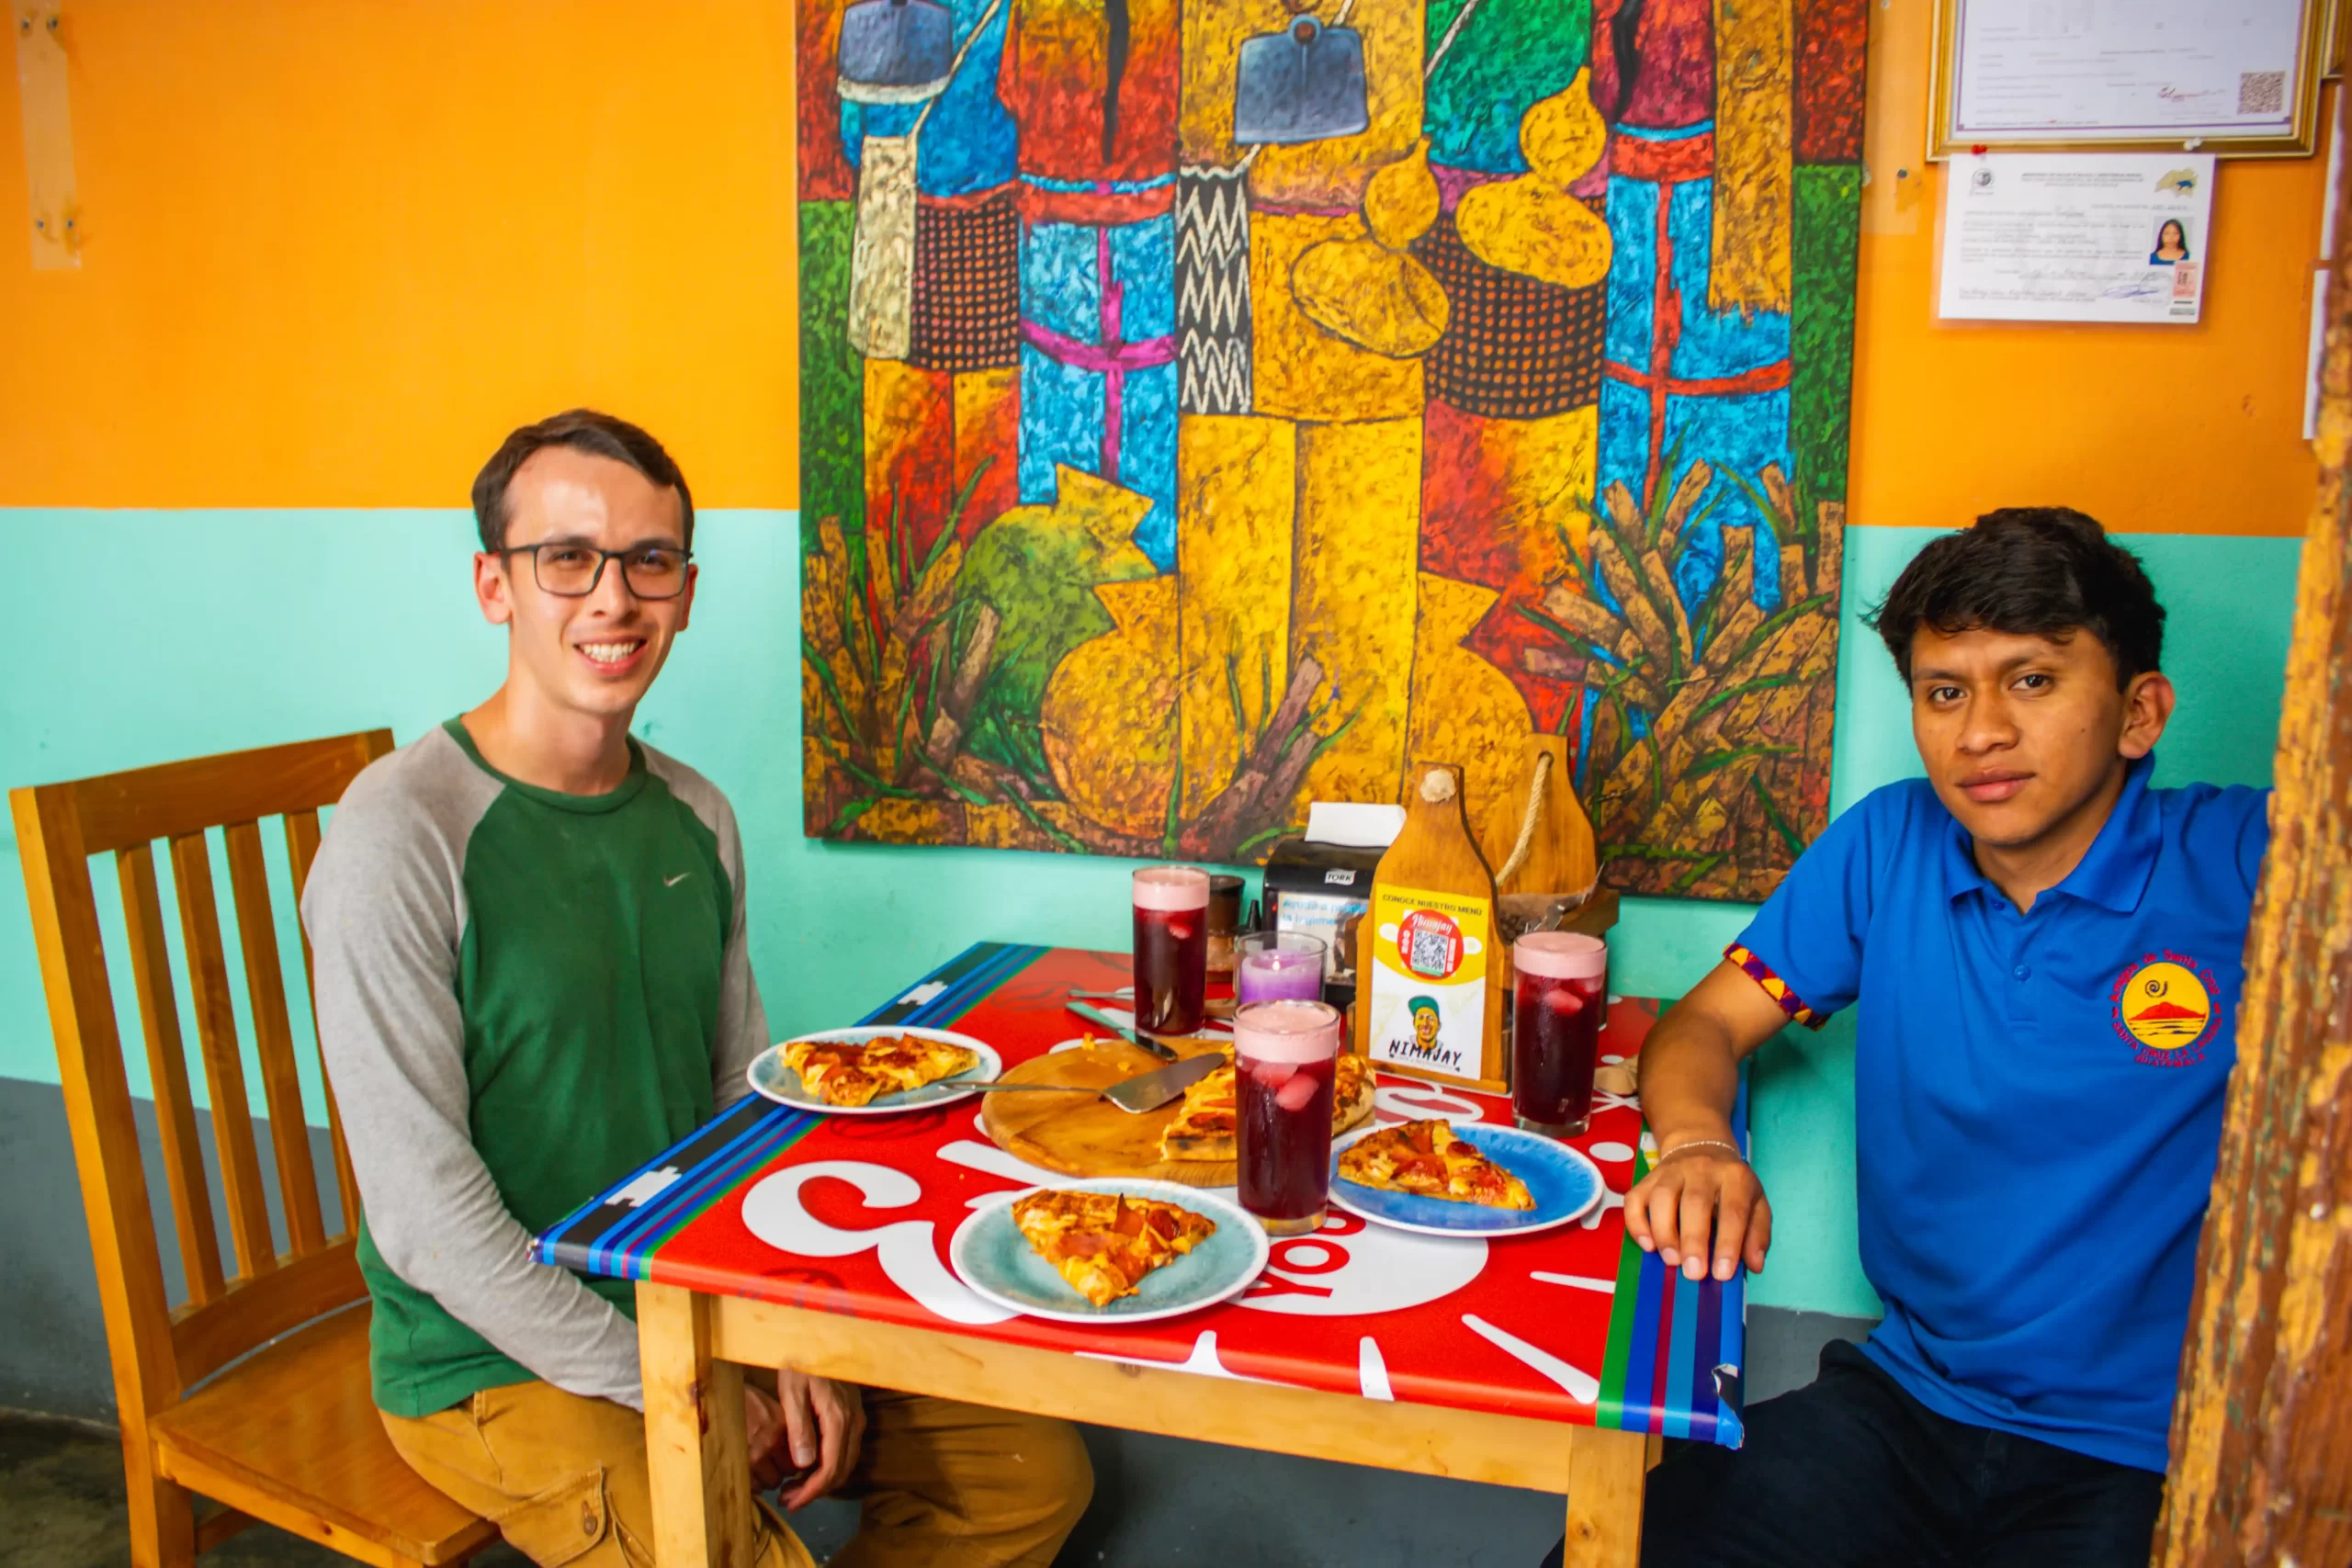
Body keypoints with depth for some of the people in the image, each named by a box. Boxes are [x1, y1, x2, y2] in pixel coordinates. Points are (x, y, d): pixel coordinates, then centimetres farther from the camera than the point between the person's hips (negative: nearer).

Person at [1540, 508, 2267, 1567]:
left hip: (2144, 1467, -2)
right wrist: (1697, 1142, -17)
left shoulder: (2245, 864, -8)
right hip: (1907, 1396, 3)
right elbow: (1707, 1022, 3)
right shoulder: (1889, 846, 2)